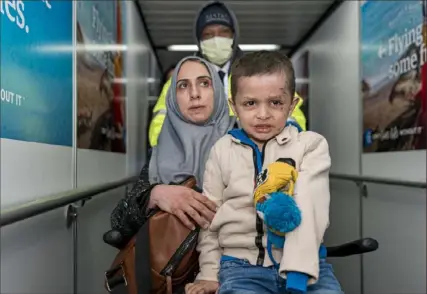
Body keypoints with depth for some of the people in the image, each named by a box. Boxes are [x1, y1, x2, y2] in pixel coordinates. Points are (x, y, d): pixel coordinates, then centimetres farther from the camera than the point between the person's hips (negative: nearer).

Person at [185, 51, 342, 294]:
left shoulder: (311, 144, 3)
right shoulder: (223, 150, 8)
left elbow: (309, 209, -9)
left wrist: (298, 268, -20)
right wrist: (209, 273, 10)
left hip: (303, 262, 0)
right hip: (242, 266, 0)